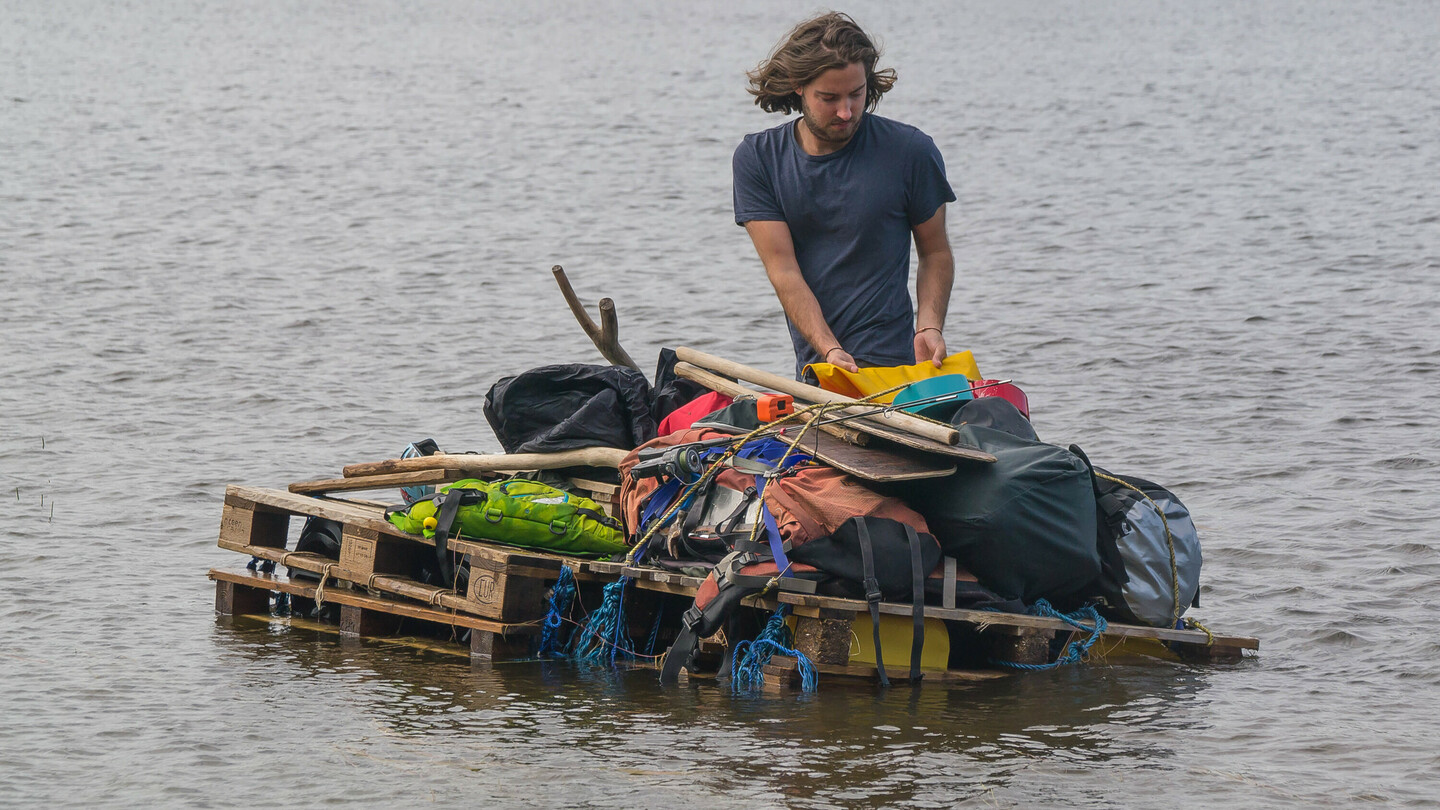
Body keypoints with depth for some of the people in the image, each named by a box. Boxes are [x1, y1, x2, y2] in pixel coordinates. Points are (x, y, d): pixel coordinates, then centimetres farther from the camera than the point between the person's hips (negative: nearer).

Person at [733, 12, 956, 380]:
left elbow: (936, 253, 10)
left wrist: (929, 328, -9)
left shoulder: (911, 152, -1)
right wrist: (830, 350, -17)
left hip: (888, 363, -3)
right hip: (810, 367, 3)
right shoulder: (756, 159, 2)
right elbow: (783, 270, -4)